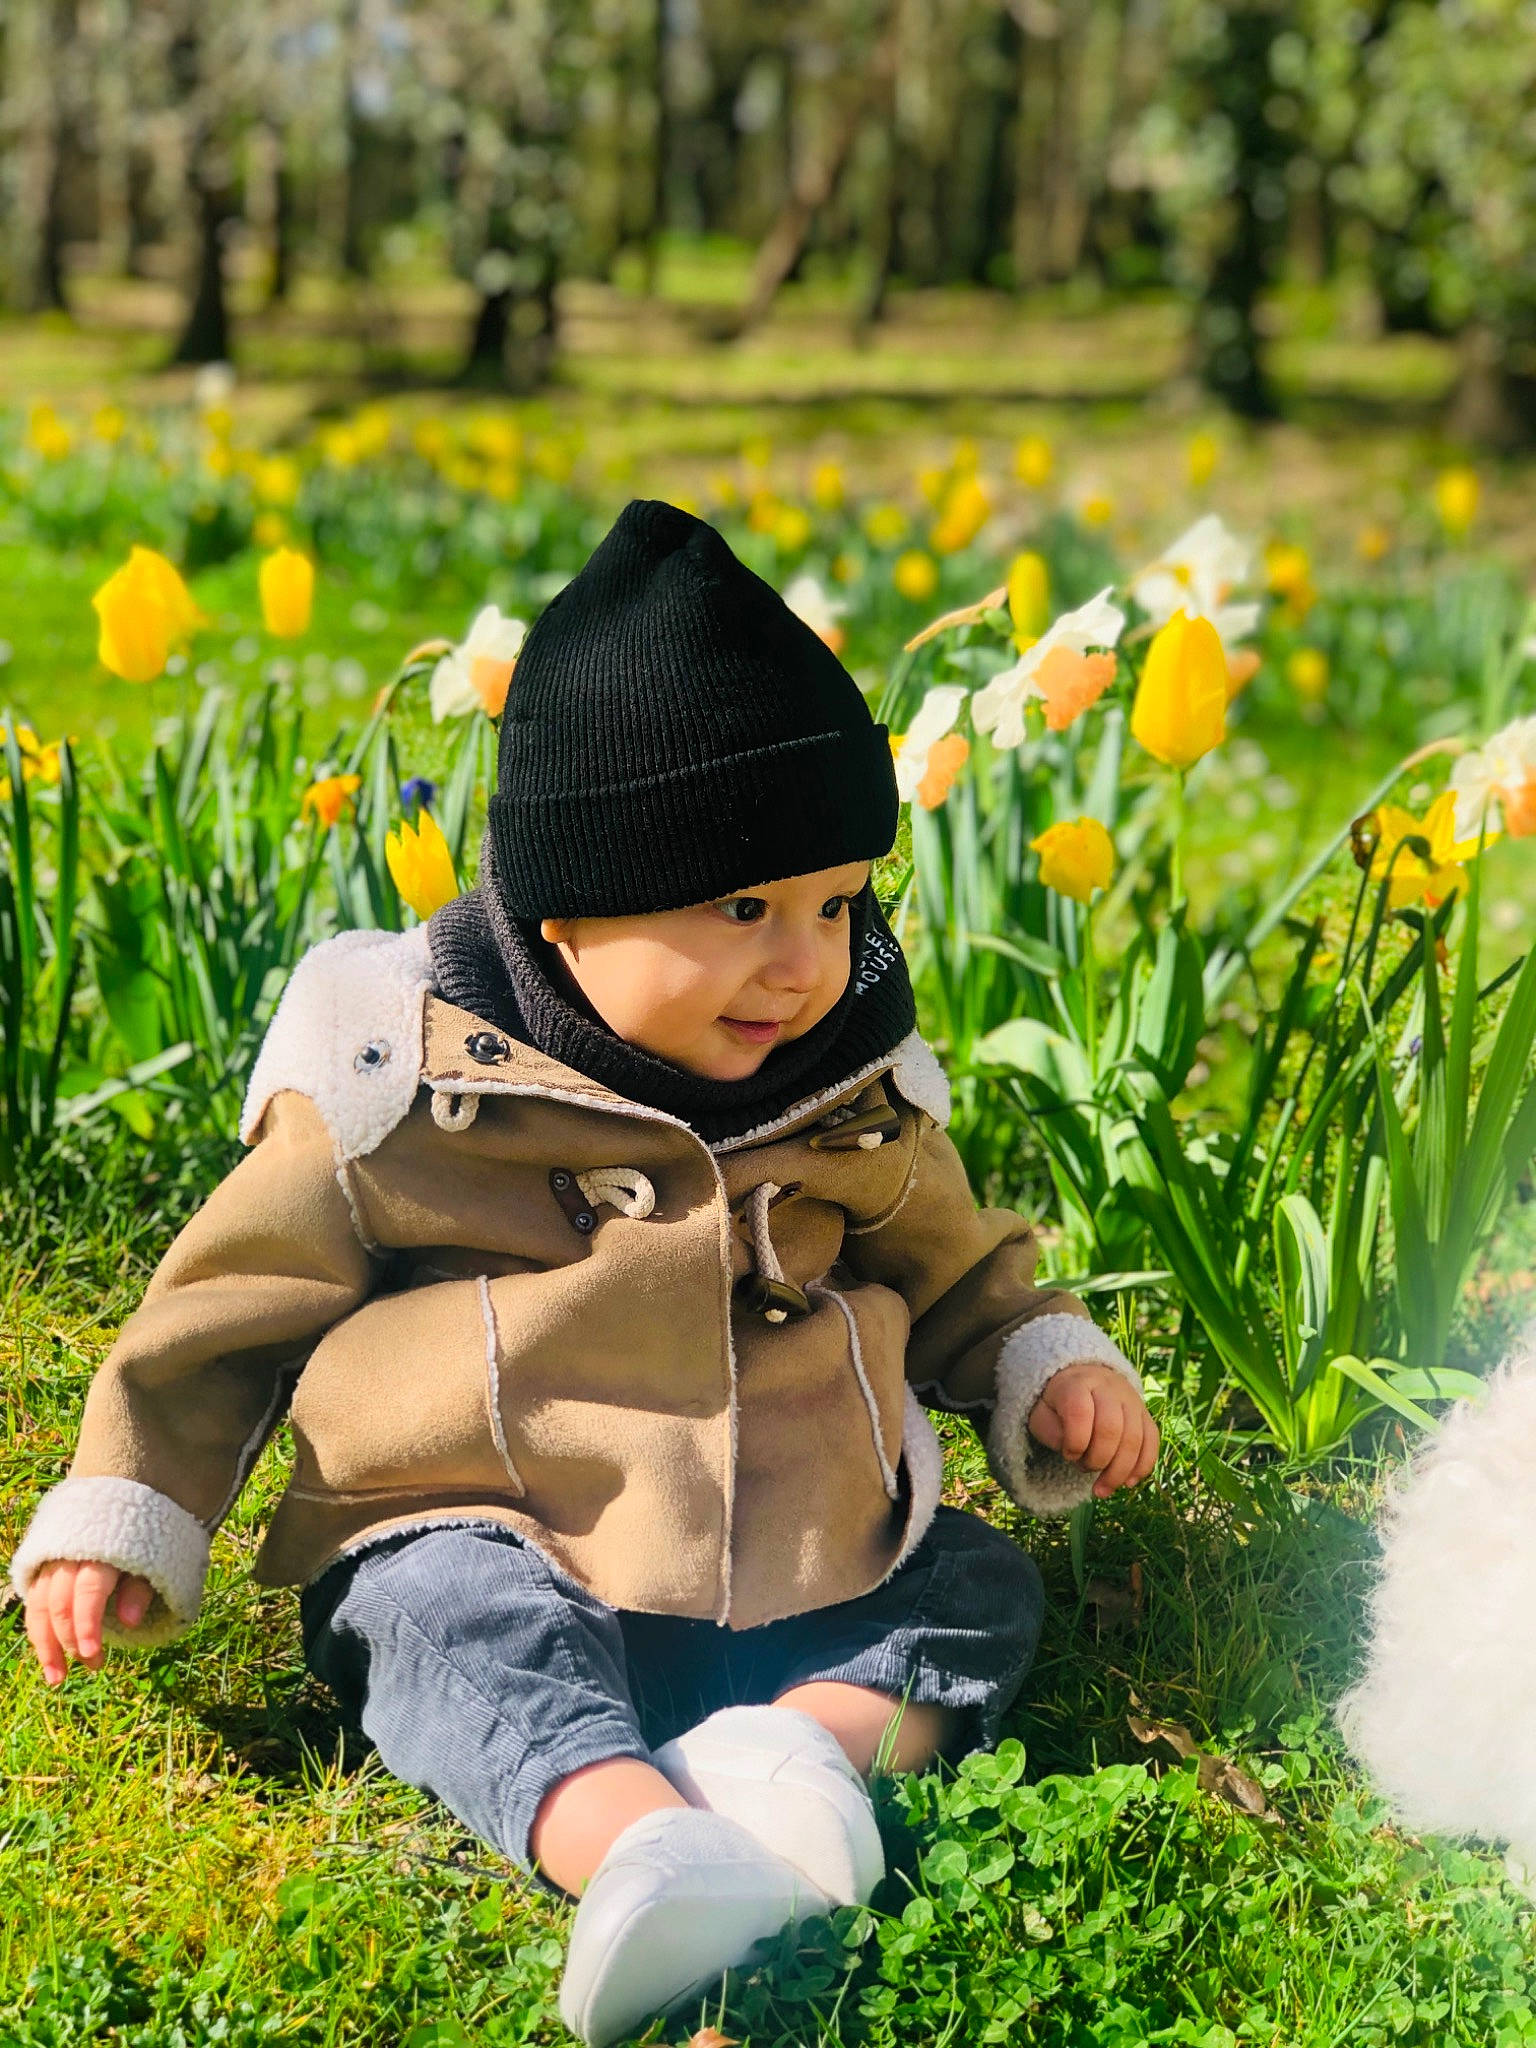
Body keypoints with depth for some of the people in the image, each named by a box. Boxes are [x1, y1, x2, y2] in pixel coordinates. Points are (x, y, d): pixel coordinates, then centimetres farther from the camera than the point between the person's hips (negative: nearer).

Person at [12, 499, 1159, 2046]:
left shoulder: (859, 1106, 7)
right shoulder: (402, 1093, -5)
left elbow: (957, 1273, 25)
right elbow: (228, 1310, 4)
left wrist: (1047, 1366, 6)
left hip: (798, 1581, 5)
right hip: (491, 1549, -4)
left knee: (977, 1581, -13)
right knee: (465, 1624, -33)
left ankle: (811, 1745, -35)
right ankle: (637, 1843, -57)